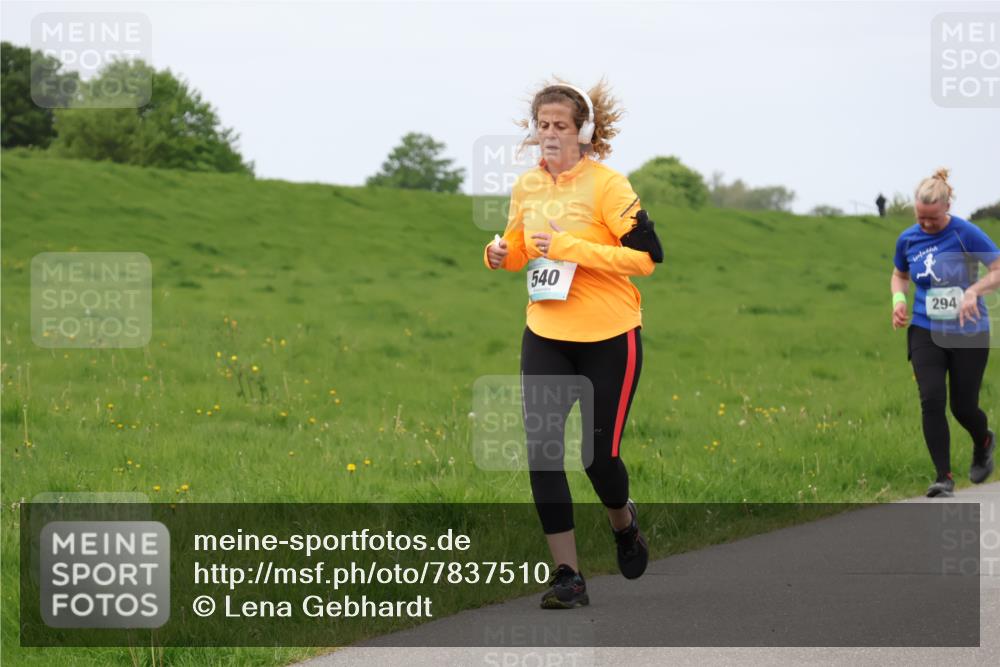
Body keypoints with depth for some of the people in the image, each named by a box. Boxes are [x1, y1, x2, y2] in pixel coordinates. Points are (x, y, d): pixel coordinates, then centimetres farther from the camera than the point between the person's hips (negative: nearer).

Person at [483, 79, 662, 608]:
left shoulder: (606, 186, -13)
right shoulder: (526, 188, 5)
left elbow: (647, 256, -19)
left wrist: (570, 248, -24)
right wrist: (500, 254, -3)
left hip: (609, 340, -5)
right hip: (545, 337, 5)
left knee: (598, 455, -1)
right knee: (542, 452, -6)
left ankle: (623, 523, 35)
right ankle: (568, 577, 3)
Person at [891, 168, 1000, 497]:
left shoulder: (966, 233, -13)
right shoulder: (908, 239, 0)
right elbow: (900, 275, 20)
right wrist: (898, 299, -1)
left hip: (969, 333, -3)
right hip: (925, 332, 3)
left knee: (963, 407, 4)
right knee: (932, 399, -16)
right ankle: (944, 477, -9)